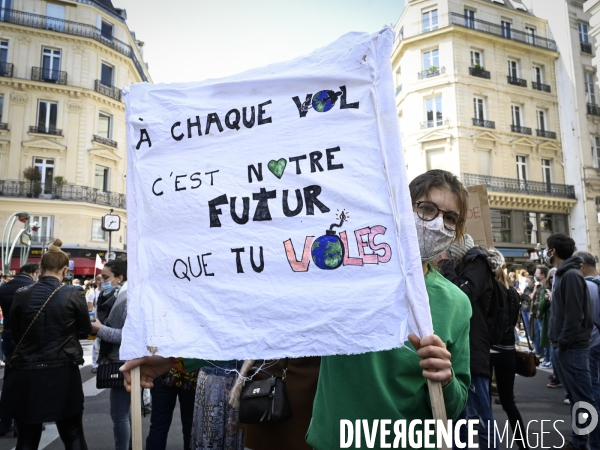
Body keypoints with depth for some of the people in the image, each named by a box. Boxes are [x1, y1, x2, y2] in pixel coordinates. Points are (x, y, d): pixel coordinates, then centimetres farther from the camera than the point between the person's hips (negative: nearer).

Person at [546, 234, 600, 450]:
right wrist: (556, 343, 14)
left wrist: (563, 343, -17)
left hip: (572, 348, -10)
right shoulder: (561, 275, 14)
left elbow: (574, 315, -21)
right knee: (574, 398, 16)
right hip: (561, 348, 10)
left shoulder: (572, 275, -15)